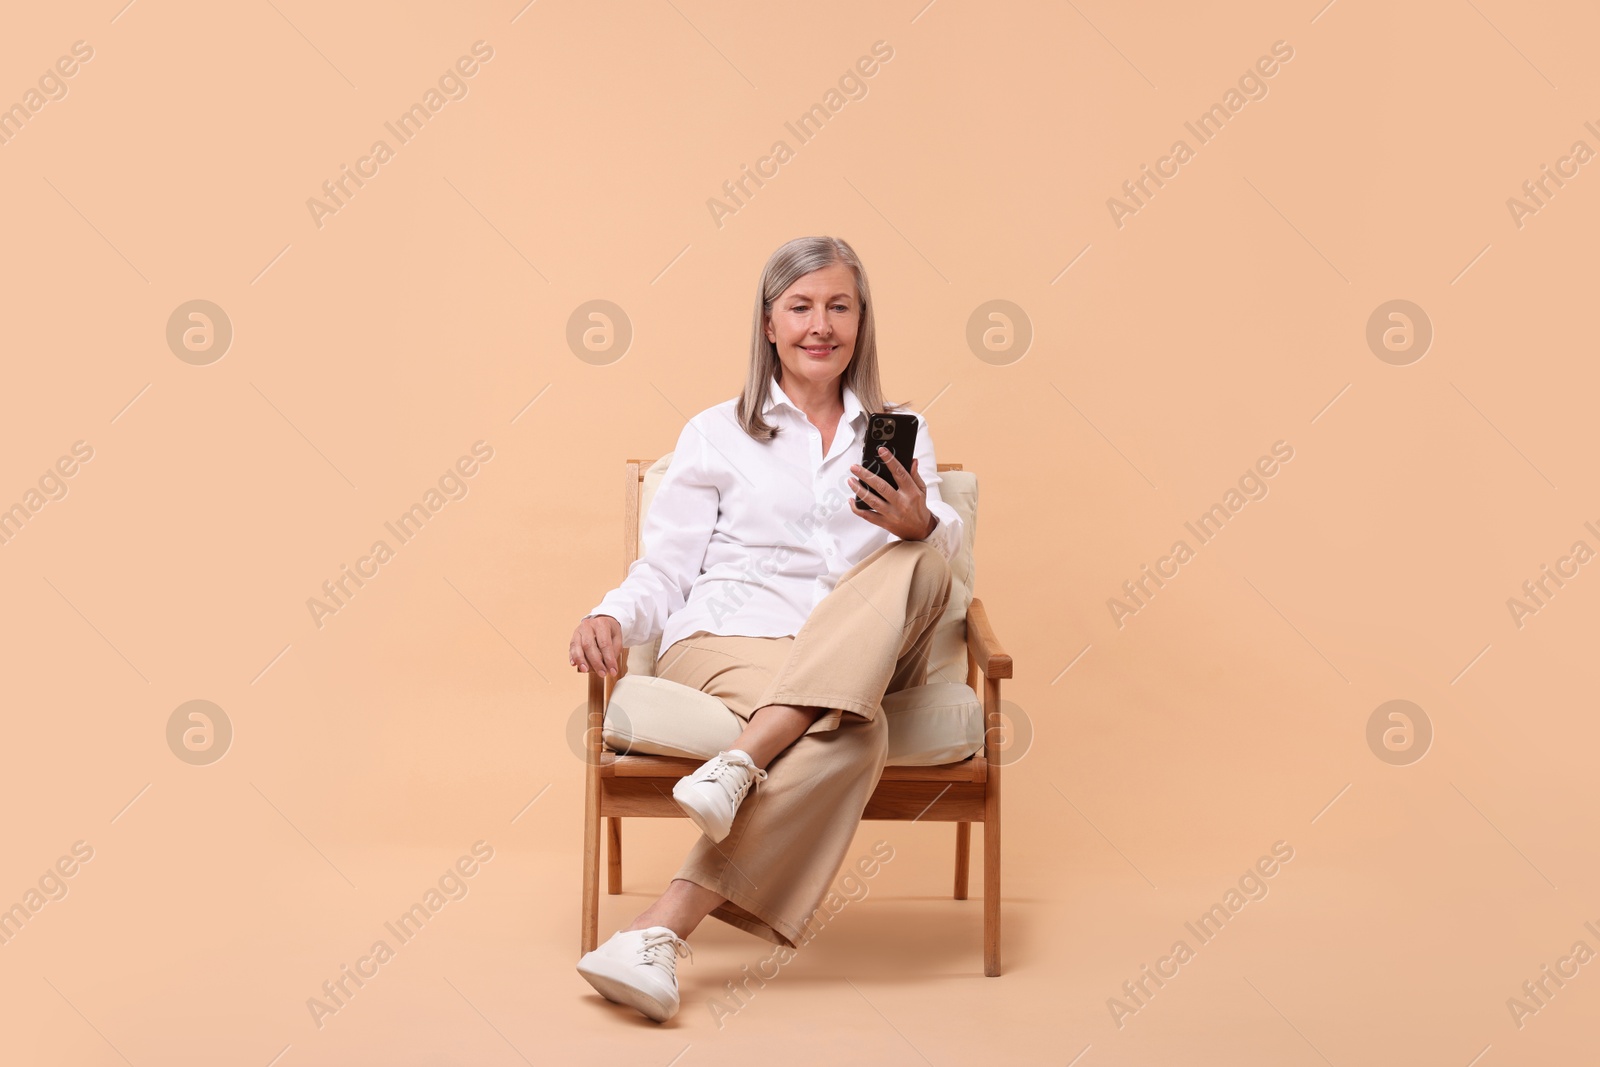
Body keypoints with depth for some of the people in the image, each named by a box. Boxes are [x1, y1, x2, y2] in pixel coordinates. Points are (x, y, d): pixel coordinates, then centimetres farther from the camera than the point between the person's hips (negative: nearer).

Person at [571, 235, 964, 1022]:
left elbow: (943, 548, 6)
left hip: (864, 655, 3)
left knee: (917, 561, -32)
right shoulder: (716, 434, 14)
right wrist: (610, 617, -14)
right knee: (854, 731, -36)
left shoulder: (902, 434, 21)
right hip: (728, 644, -3)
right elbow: (663, 571, 9)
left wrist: (917, 525, -19)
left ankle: (738, 764, -41)